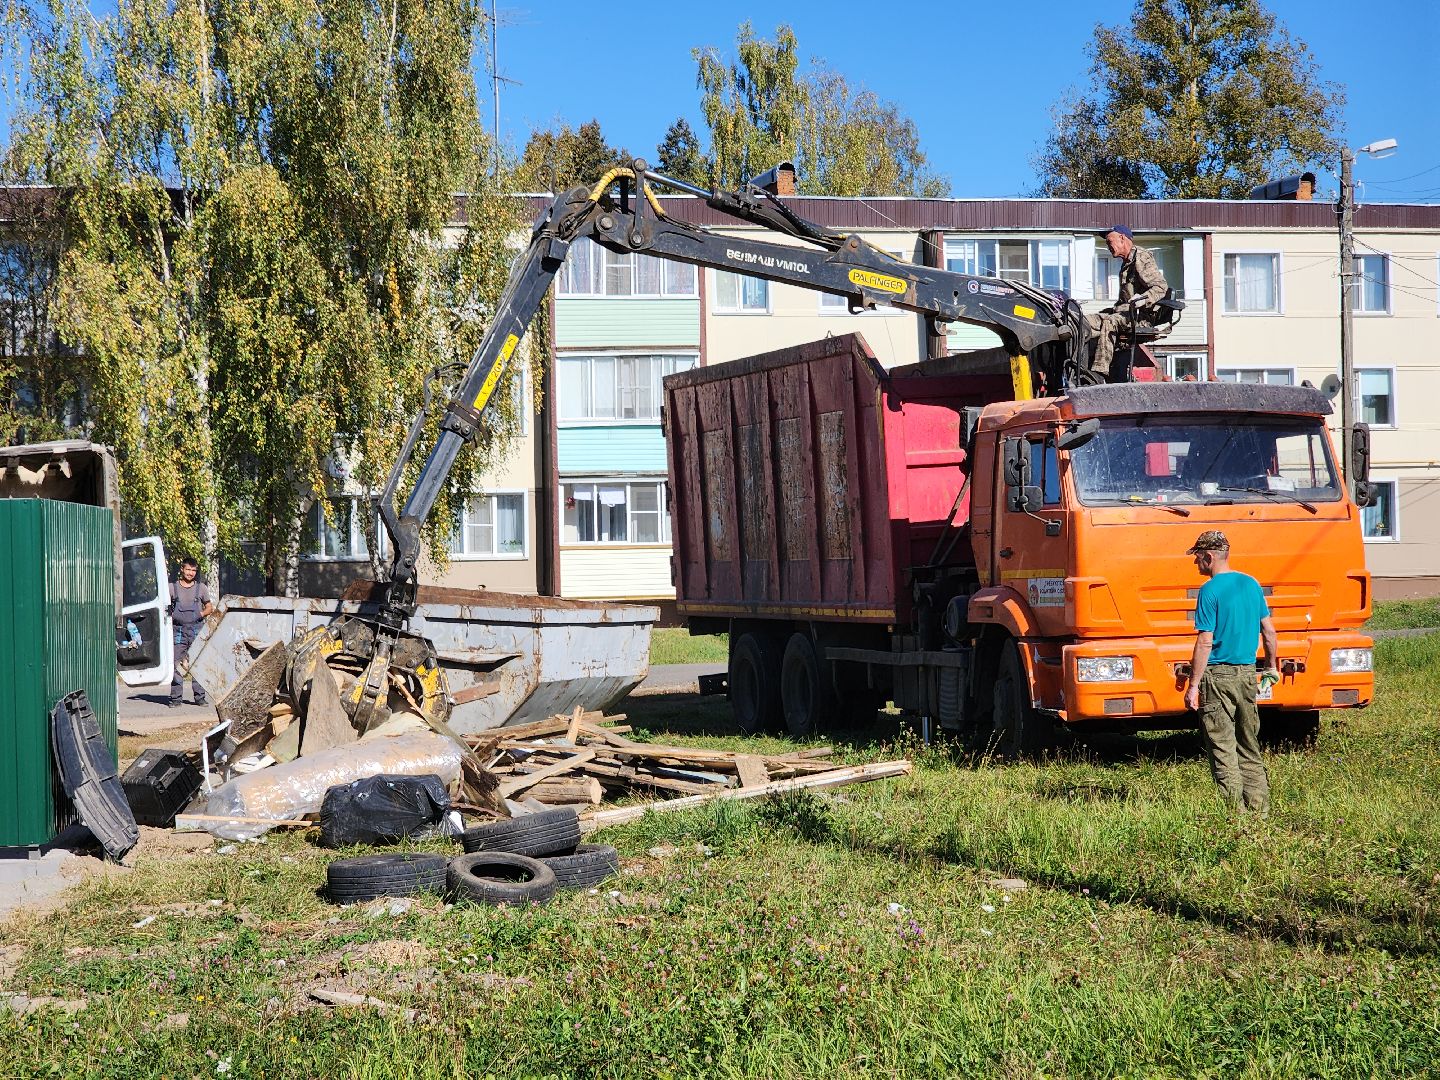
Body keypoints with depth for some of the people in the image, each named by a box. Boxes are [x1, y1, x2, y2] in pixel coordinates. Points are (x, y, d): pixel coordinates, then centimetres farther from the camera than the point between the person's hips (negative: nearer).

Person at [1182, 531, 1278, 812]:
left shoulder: (1210, 591, -12)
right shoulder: (1251, 584, 9)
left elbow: (1205, 642, -16)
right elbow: (1269, 630, 14)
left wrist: (1193, 685, -14)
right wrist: (1271, 666, 27)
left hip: (1218, 675, -7)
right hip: (1247, 673, 7)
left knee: (1222, 749, -1)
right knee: (1249, 746, 15)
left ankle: (1235, 810, -2)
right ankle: (1259, 806, 15)